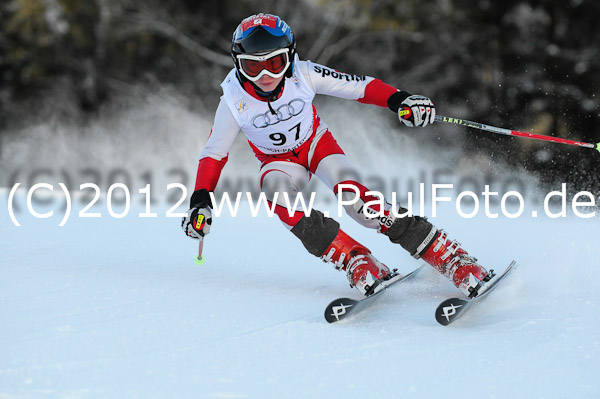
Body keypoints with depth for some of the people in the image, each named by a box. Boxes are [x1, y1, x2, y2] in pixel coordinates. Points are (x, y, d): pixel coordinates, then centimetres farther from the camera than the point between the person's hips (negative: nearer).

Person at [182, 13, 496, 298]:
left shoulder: (302, 76, -25)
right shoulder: (234, 101, -23)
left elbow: (358, 86, -18)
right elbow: (214, 153, -13)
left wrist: (399, 100, -34)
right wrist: (200, 201, -23)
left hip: (318, 145, -1)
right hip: (280, 161, 1)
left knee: (353, 197, -28)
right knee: (276, 191, -35)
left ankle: (453, 260, -29)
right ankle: (356, 262, -33)